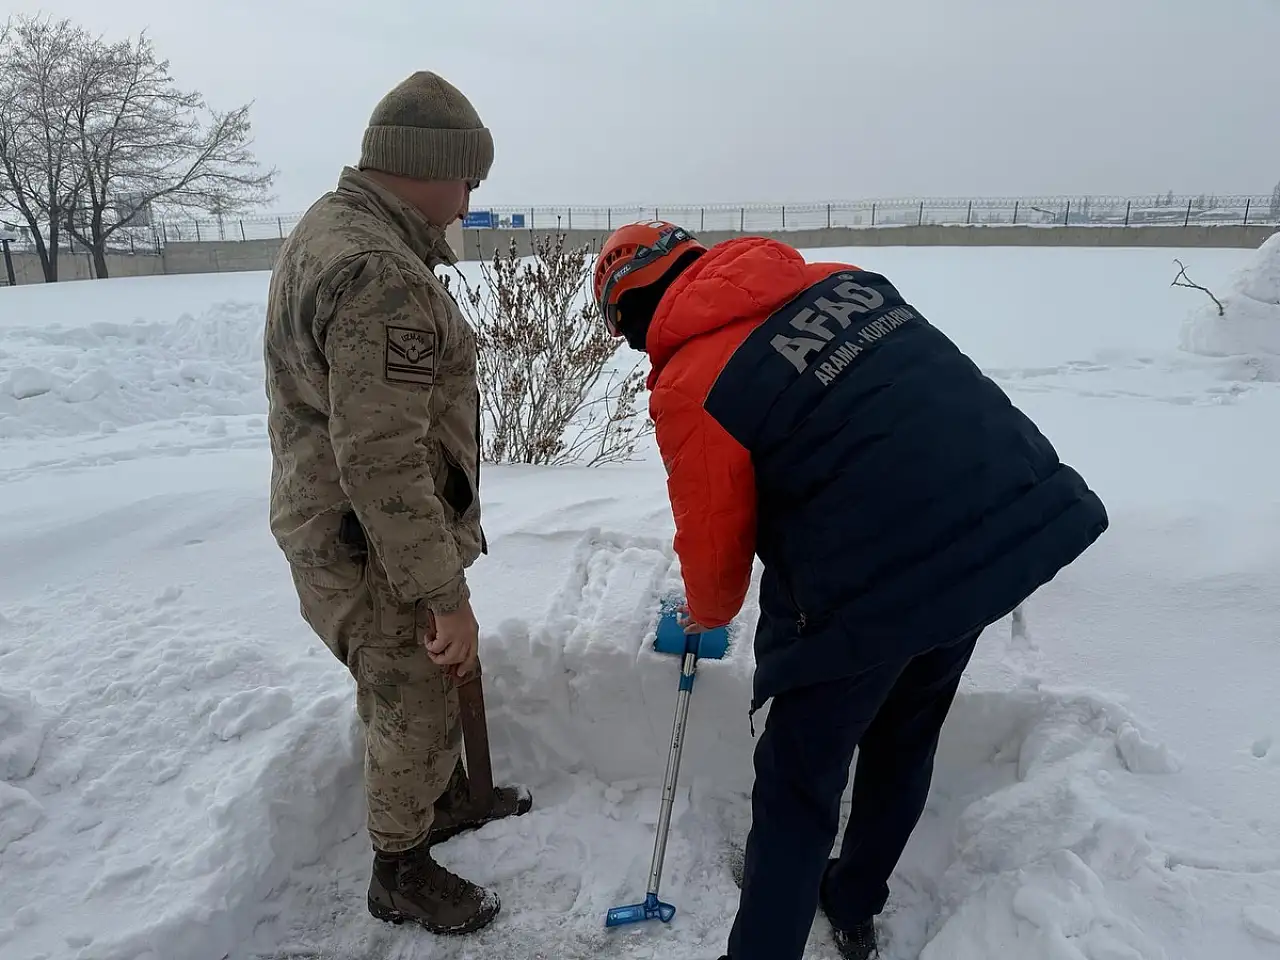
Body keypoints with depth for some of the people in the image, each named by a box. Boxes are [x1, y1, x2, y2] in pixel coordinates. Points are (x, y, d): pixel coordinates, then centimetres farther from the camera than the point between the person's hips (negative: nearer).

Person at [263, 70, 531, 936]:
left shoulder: (329, 226, 7)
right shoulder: (382, 276, -28)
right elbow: (382, 463, -31)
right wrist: (446, 595, -24)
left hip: (338, 522, 10)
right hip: (369, 547, -10)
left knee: (430, 682, 26)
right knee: (413, 708, 9)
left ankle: (451, 797, 49)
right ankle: (401, 874, 33)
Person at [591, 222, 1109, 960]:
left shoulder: (690, 388, -11)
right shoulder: (841, 281, 8)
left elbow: (713, 547, -3)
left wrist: (707, 613, 18)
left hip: (877, 587, -8)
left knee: (800, 779, 13)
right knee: (904, 738, 26)